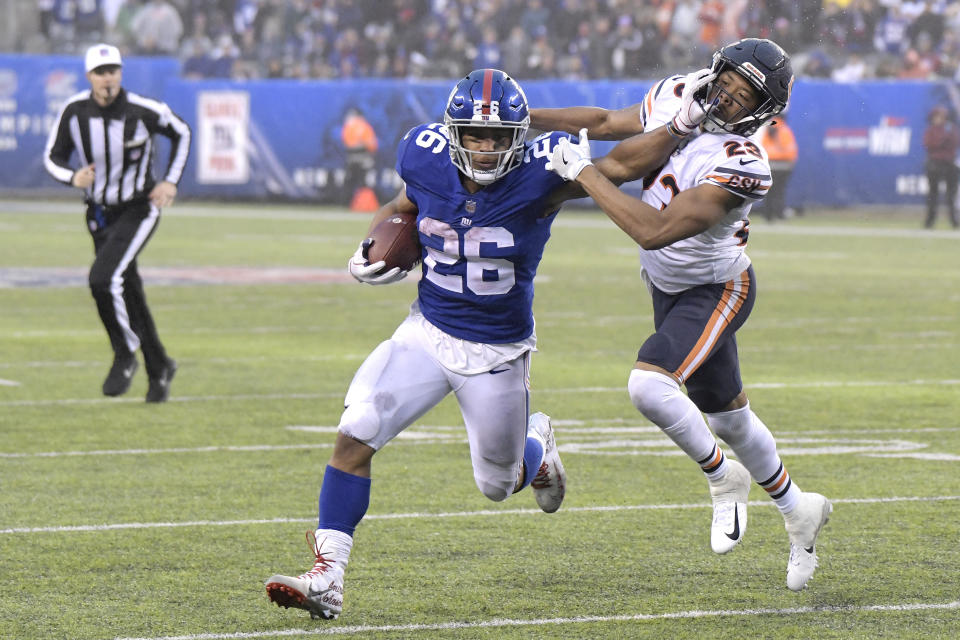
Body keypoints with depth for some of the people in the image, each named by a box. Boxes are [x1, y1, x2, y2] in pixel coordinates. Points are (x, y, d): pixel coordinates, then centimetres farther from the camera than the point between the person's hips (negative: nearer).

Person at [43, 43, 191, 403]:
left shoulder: (143, 110, -18)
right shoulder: (74, 111, -11)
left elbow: (181, 133, 1)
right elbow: (53, 158, 0)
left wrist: (170, 181, -7)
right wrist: (73, 178, -21)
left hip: (139, 209, -4)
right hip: (100, 213, 4)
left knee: (104, 278, -24)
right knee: (128, 295, 11)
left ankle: (125, 355, -3)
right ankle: (159, 367, 30)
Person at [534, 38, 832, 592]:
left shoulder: (741, 166, -33)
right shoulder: (675, 99, -12)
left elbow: (654, 230, -38)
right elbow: (607, 122, 6)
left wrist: (584, 172, -34)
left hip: (715, 291, -8)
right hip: (668, 287, 8)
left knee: (650, 385, -28)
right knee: (726, 414, 19)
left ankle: (721, 475, -1)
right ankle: (799, 510, 40)